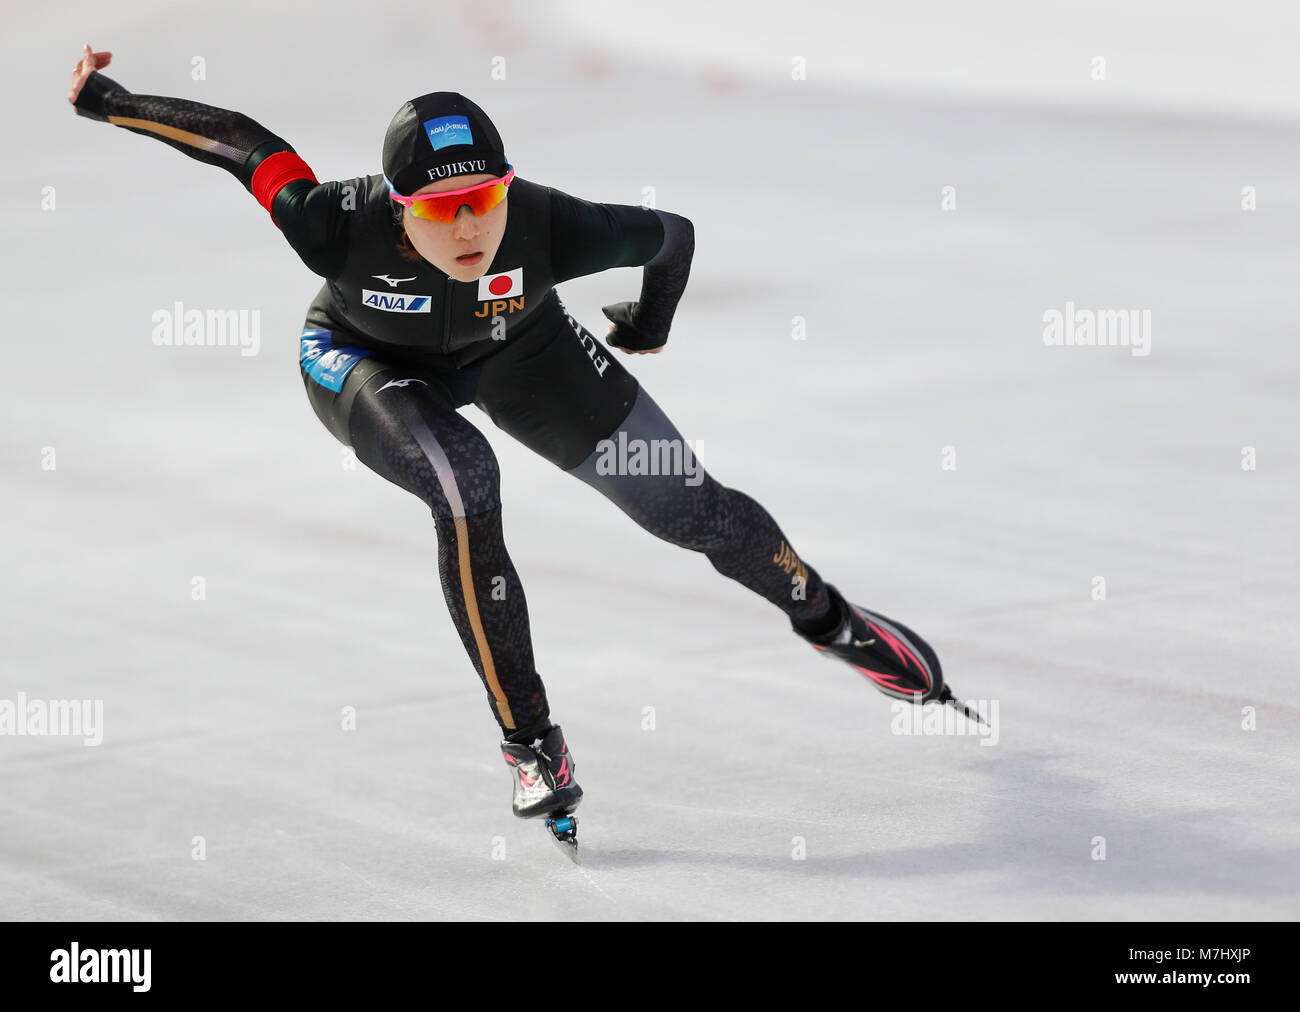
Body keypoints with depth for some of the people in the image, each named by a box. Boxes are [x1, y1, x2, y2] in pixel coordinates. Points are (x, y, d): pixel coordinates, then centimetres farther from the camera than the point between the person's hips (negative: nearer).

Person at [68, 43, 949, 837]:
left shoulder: (545, 226, -38)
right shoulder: (341, 226, -41)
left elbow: (673, 235, -20)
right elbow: (244, 142, -25)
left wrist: (649, 326, 1)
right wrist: (110, 103, -14)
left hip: (516, 351, 2)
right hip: (366, 363, -2)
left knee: (688, 509, 1)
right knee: (465, 485, -33)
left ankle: (825, 616, 34)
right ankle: (531, 743, -18)